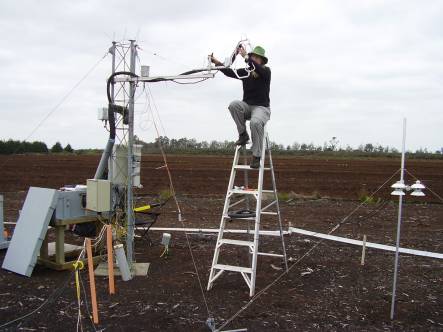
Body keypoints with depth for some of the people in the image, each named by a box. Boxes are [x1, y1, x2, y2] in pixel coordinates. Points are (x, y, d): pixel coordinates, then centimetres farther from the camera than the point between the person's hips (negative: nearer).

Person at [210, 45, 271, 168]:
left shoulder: (266, 71, 0)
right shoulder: (245, 72, 9)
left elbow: (257, 69, -24)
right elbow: (230, 72, -6)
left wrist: (246, 57, -32)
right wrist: (216, 62, -18)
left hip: (262, 107, -4)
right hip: (247, 106, 4)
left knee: (255, 122, -37)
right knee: (234, 105, -30)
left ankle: (256, 156, -26)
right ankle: (243, 134, -14)